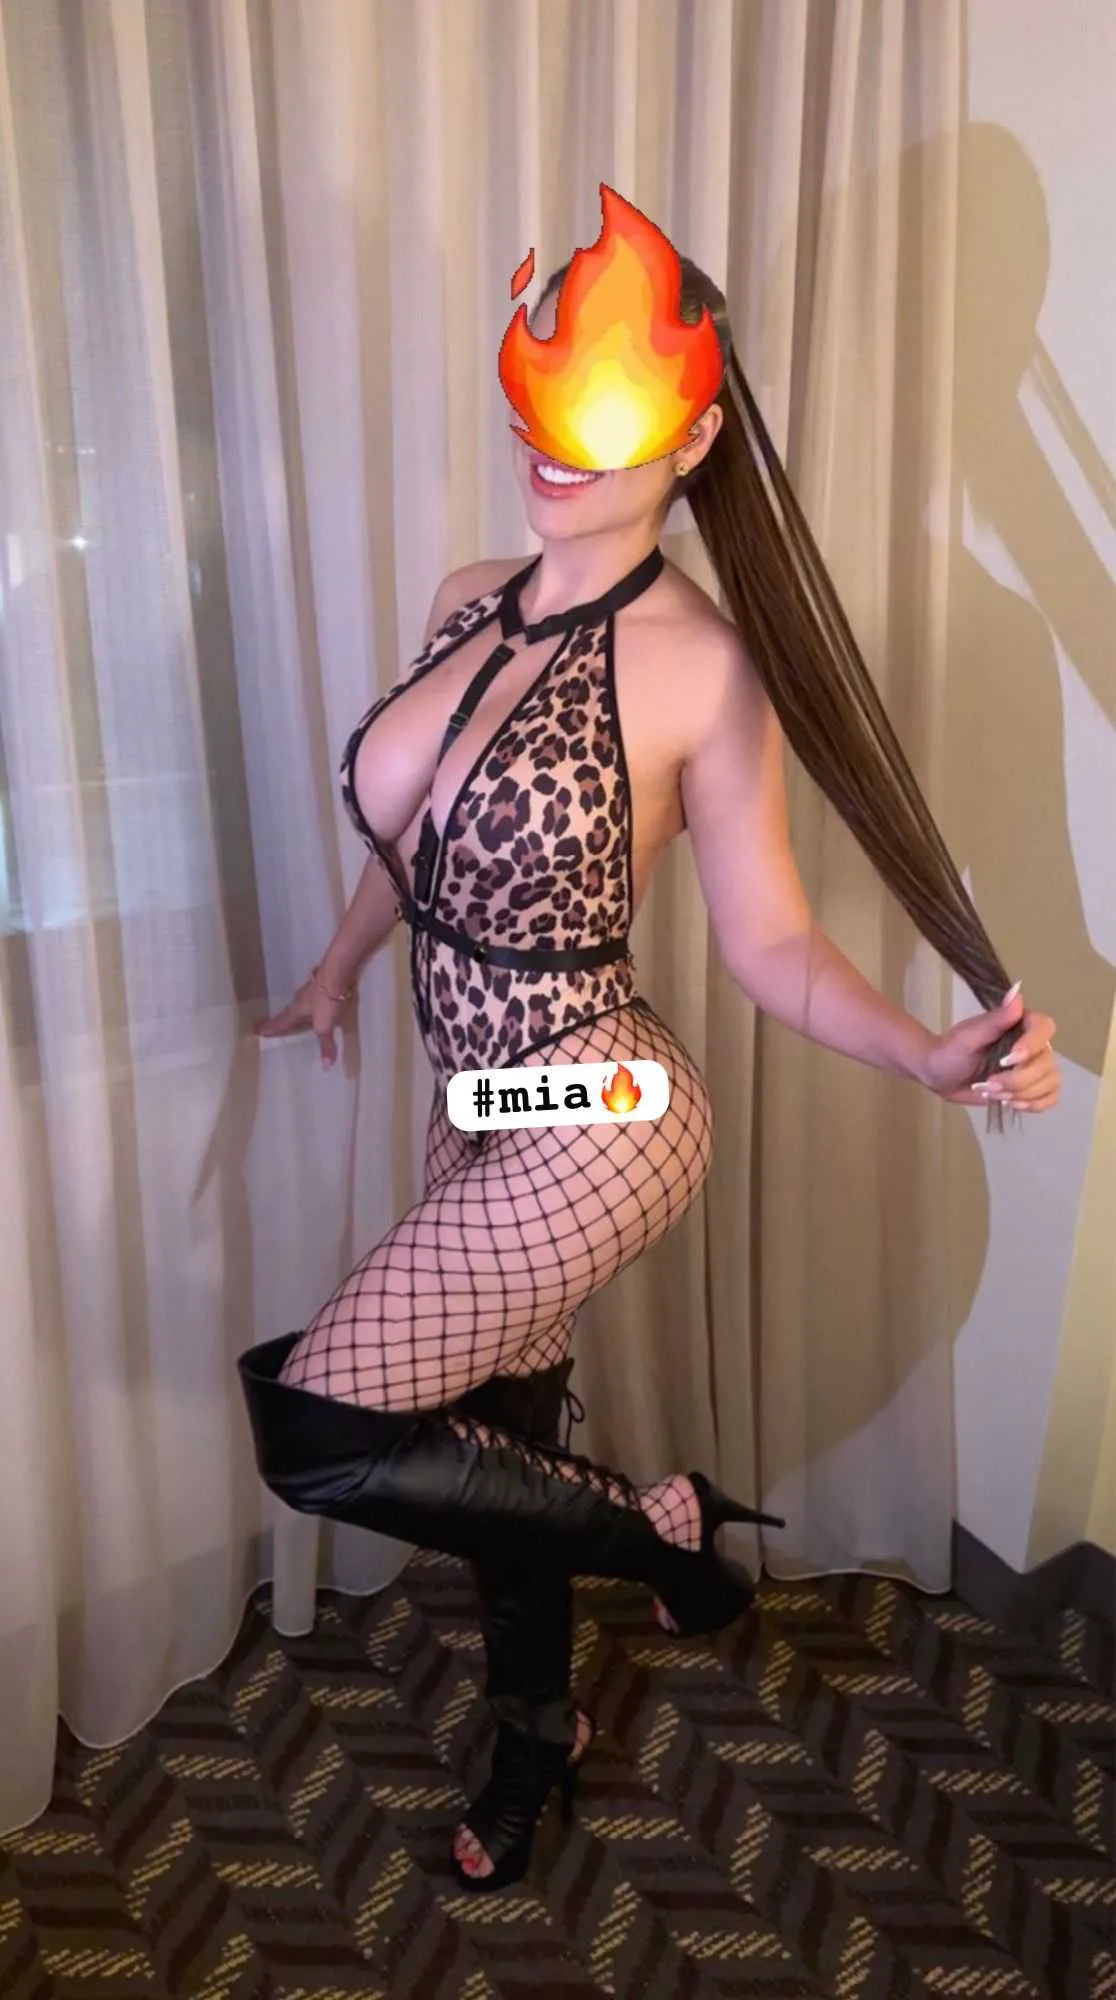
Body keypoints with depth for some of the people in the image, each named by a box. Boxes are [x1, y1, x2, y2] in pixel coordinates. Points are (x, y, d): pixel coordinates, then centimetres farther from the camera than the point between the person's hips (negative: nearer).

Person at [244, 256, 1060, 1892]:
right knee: (495, 1449, 20)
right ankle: (536, 1739, 49)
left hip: (599, 1125, -7)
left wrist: (933, 1061, -27)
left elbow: (768, 941, -12)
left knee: (312, 1426, -8)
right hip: (483, 1117, 7)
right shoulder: (471, 604, 1)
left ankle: (659, 1526, 15)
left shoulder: (699, 665, -18)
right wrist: (339, 970, 27)